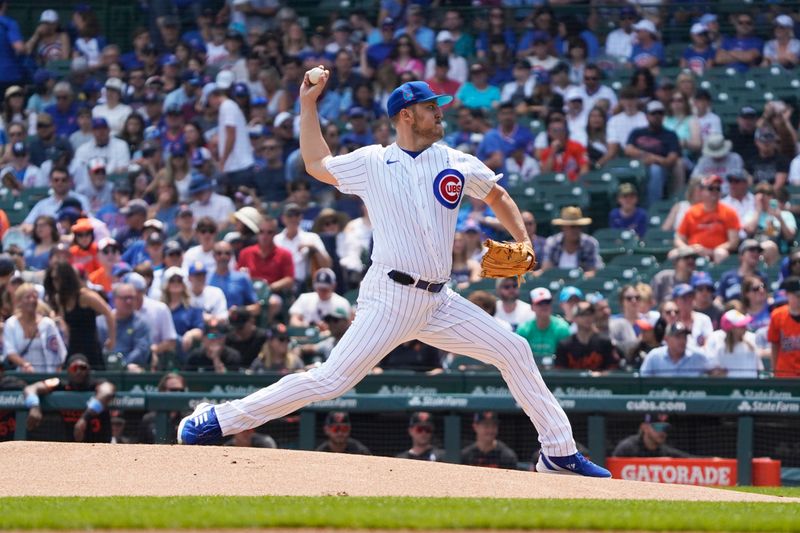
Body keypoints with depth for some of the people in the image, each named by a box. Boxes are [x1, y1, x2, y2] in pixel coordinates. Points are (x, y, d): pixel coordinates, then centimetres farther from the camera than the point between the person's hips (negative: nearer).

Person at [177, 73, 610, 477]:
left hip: (438, 302, 5)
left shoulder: (457, 164, 10)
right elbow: (316, 165, 20)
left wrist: (523, 242, 10)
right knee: (331, 380, -15)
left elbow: (498, 196, 25)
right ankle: (215, 420, -12)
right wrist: (308, 105, 18)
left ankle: (559, 453, 10)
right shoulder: (370, 163, 3)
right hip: (390, 297, -5)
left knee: (514, 351, 1)